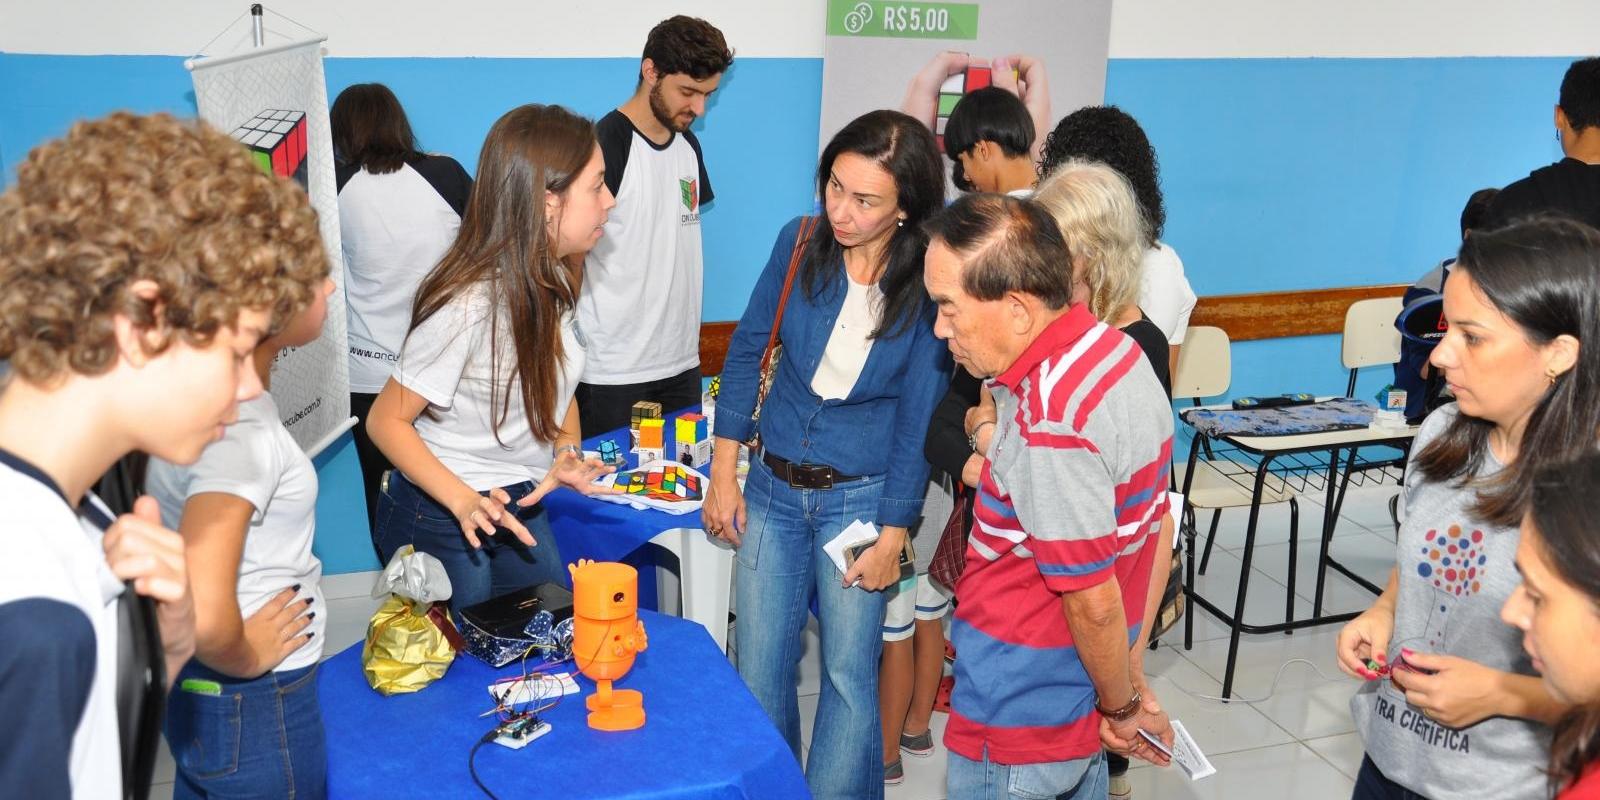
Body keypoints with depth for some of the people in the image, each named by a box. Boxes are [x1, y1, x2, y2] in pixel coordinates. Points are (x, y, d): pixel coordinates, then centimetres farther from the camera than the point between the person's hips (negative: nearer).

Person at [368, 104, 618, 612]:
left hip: (521, 508, 8)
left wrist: (567, 452, -7)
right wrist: (465, 501, -32)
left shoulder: (554, 280, -3)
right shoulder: (470, 304, -28)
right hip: (441, 519, -7)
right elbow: (386, 421, -21)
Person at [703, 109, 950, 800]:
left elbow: (917, 423, -9)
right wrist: (723, 476, 0)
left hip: (861, 498, -3)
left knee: (849, 676, 3)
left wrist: (891, 539, -8)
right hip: (772, 486, 3)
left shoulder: (928, 287, -14)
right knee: (758, 670, 9)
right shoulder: (800, 243, -7)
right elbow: (746, 350, 2)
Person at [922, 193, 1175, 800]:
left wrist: (1123, 705, -6)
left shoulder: (1051, 420, -30)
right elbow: (1157, 528, 7)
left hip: (1018, 730, -9)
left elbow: (1093, 601, -23)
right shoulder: (1115, 348, 0)